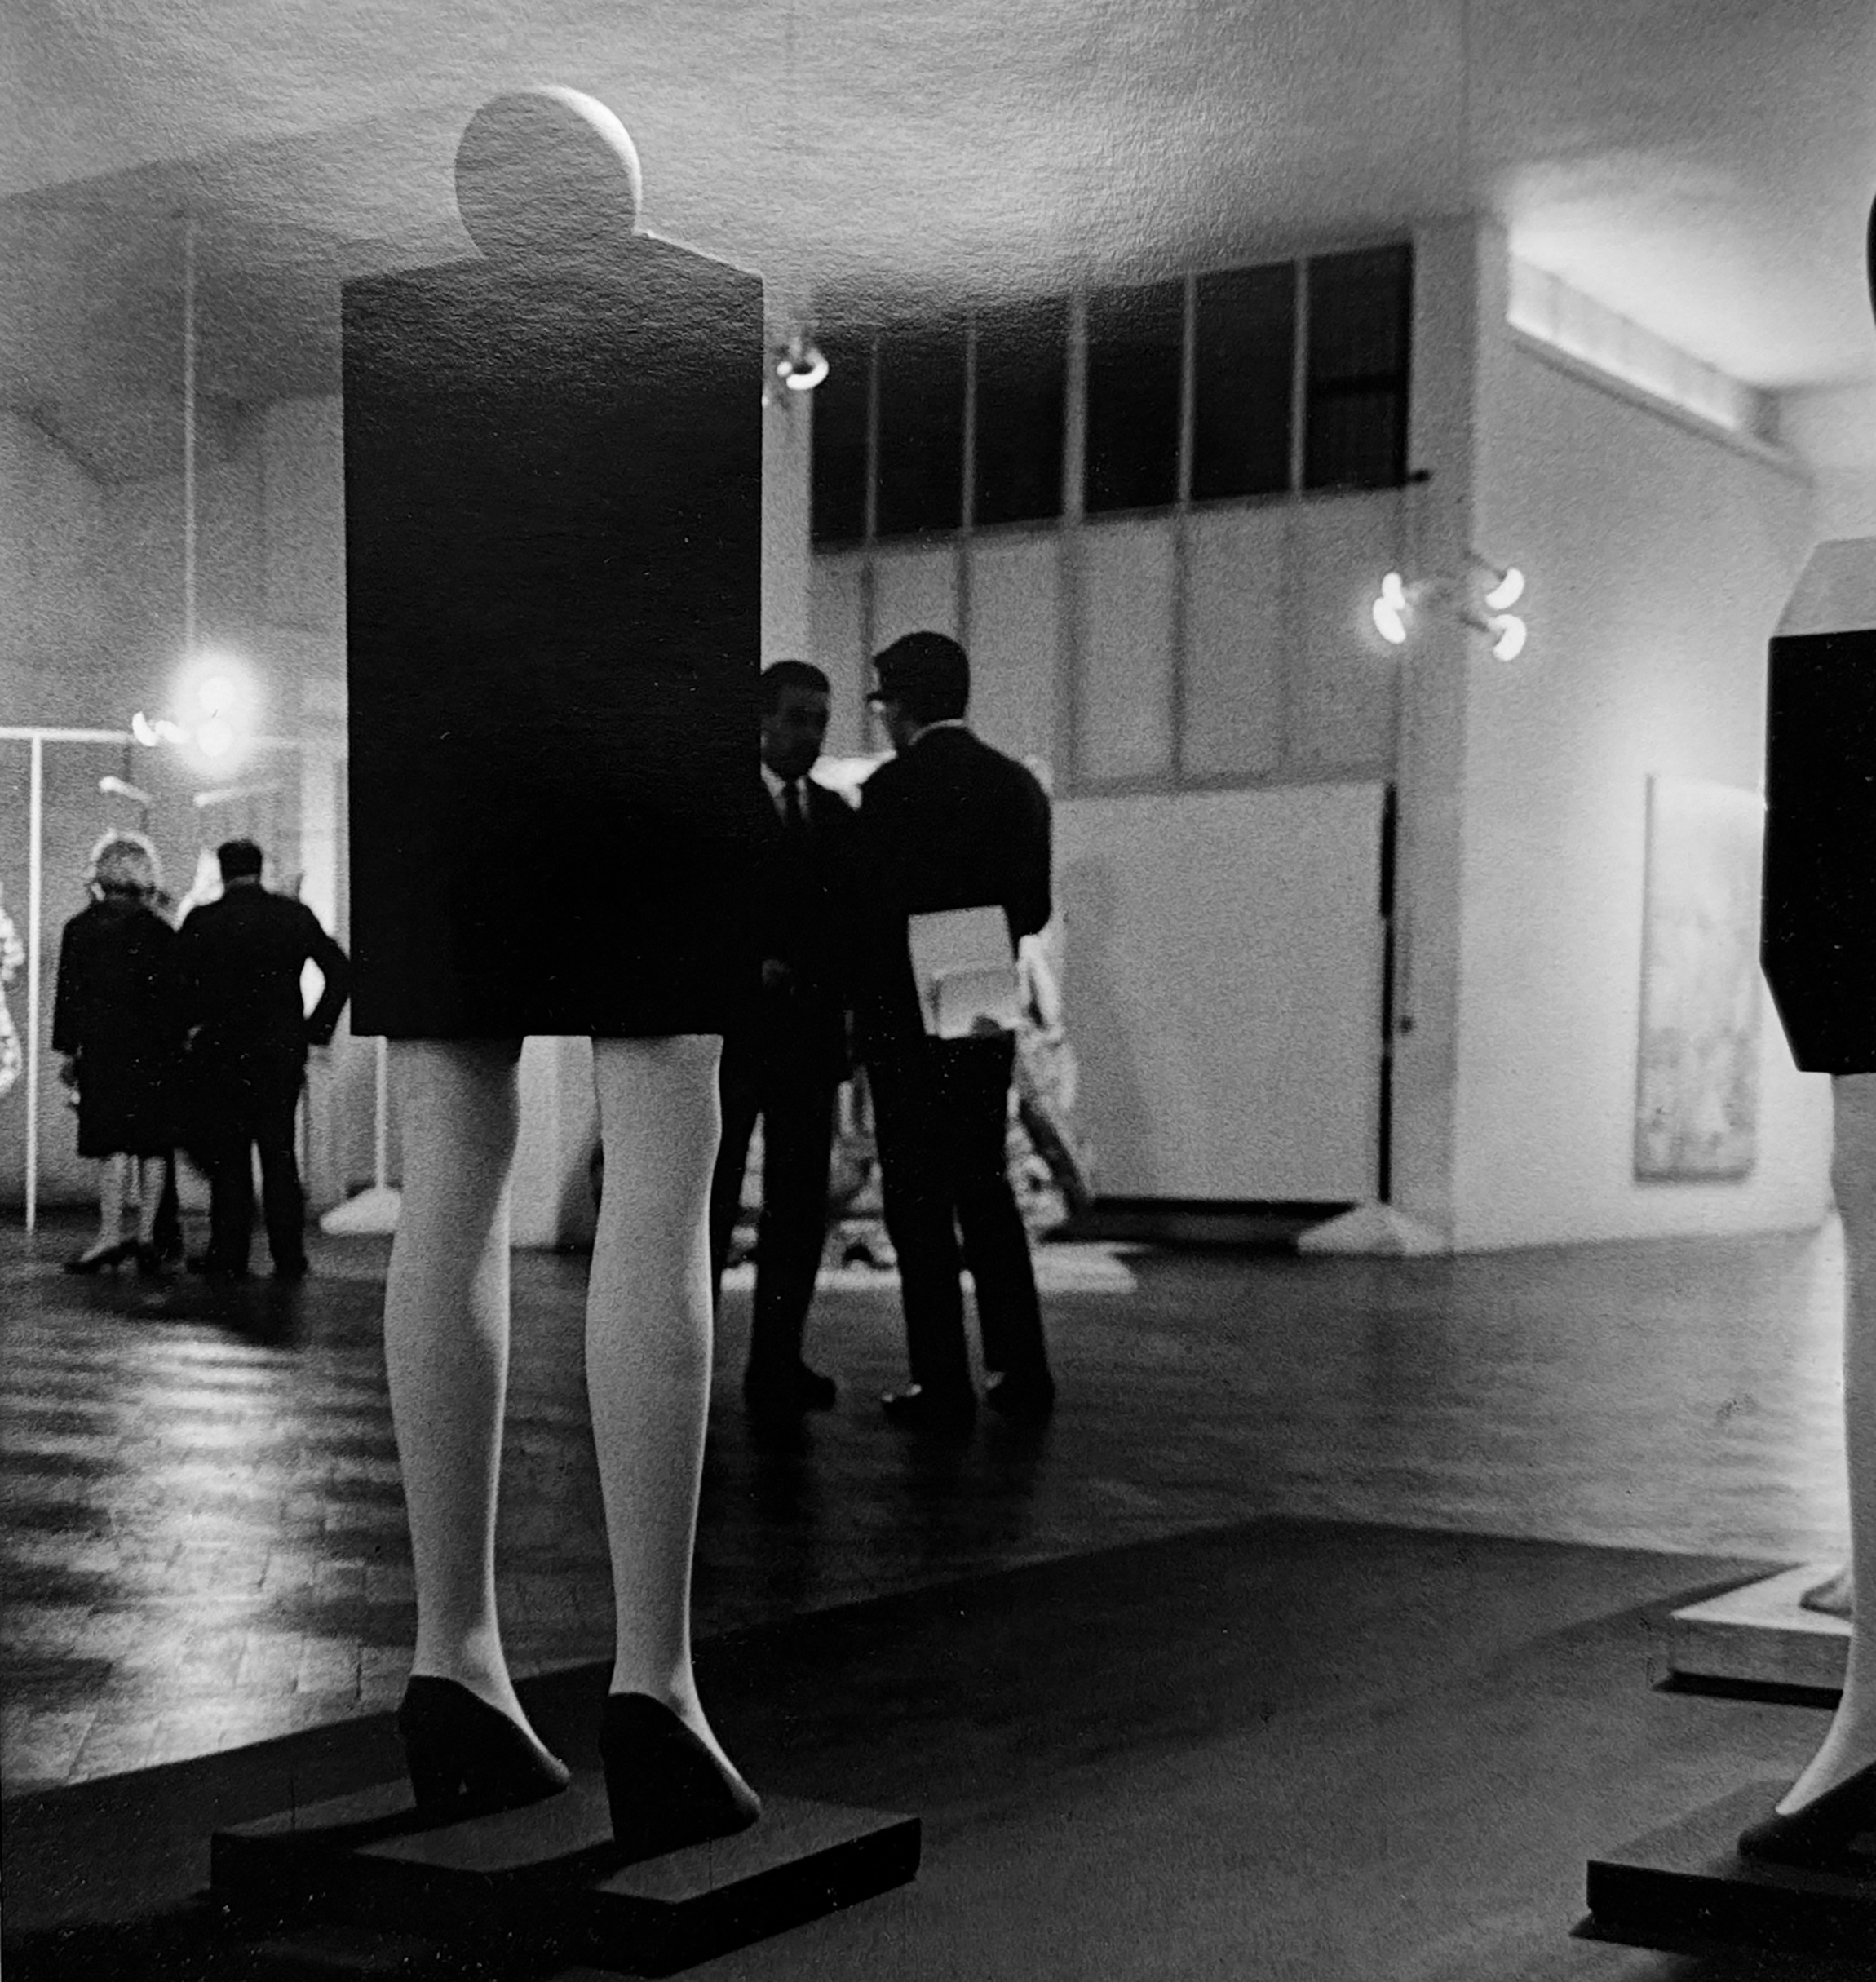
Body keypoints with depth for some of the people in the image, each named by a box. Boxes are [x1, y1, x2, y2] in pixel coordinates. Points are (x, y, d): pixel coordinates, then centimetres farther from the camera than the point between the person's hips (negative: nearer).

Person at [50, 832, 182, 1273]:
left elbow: (69, 993, 0)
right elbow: (176, 996, 4)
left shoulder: (81, 928, -1)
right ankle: (146, 1236, 7)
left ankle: (110, 1233, -12)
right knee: (151, 1145, 5)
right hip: (155, 1051, 2)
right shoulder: (162, 932, 4)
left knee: (114, 1145, -5)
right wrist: (174, 1046, 10)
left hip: (104, 1050, -2)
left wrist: (68, 1051, 4)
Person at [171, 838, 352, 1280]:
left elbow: (178, 984, -8)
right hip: (283, 1052, 2)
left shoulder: (202, 921, -3)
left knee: (229, 1158, 6)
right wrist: (317, 1028, 5)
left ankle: (229, 1256, 4)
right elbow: (340, 971, 0)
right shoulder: (296, 916, 3)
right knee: (279, 1153, 8)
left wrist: (191, 1028, 6)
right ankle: (288, 1257, 4)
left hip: (222, 1050, -2)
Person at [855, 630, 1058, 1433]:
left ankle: (943, 1386, 1)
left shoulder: (893, 788, -13)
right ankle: (1021, 1369, 17)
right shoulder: (1019, 785, 6)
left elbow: (877, 908, -15)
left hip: (908, 1019, -6)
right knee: (984, 1186, 16)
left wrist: (860, 1005, 0)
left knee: (919, 1200, 0)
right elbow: (1033, 910, 9)